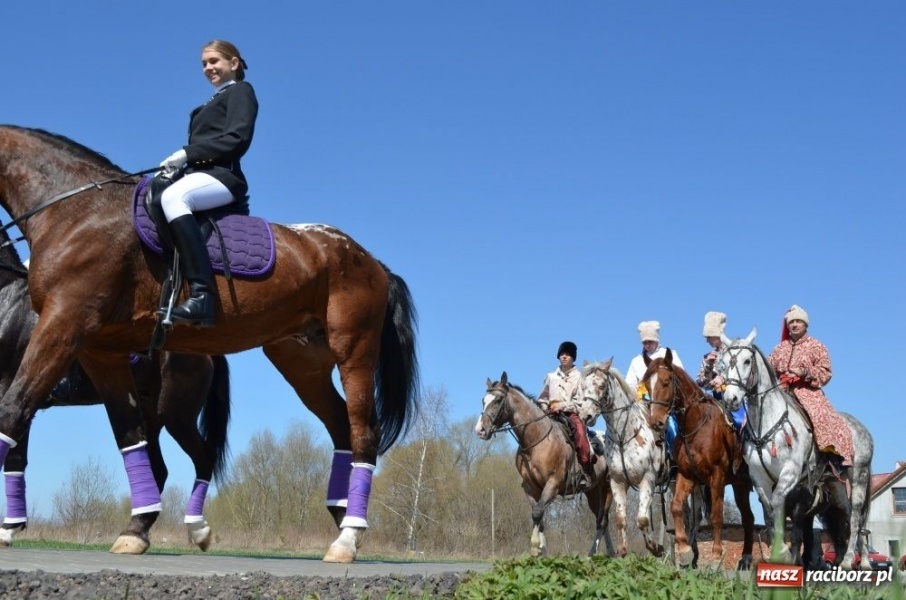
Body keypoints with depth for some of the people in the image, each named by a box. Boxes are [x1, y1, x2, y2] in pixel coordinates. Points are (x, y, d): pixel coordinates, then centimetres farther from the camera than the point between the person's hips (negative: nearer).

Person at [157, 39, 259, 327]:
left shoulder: (240, 91, 6)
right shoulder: (216, 102, 31)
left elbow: (237, 138, -11)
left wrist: (187, 153, -16)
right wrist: (179, 163, 1)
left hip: (222, 174, -10)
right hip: (202, 173, 10)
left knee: (172, 197, -38)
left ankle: (202, 294, -48)